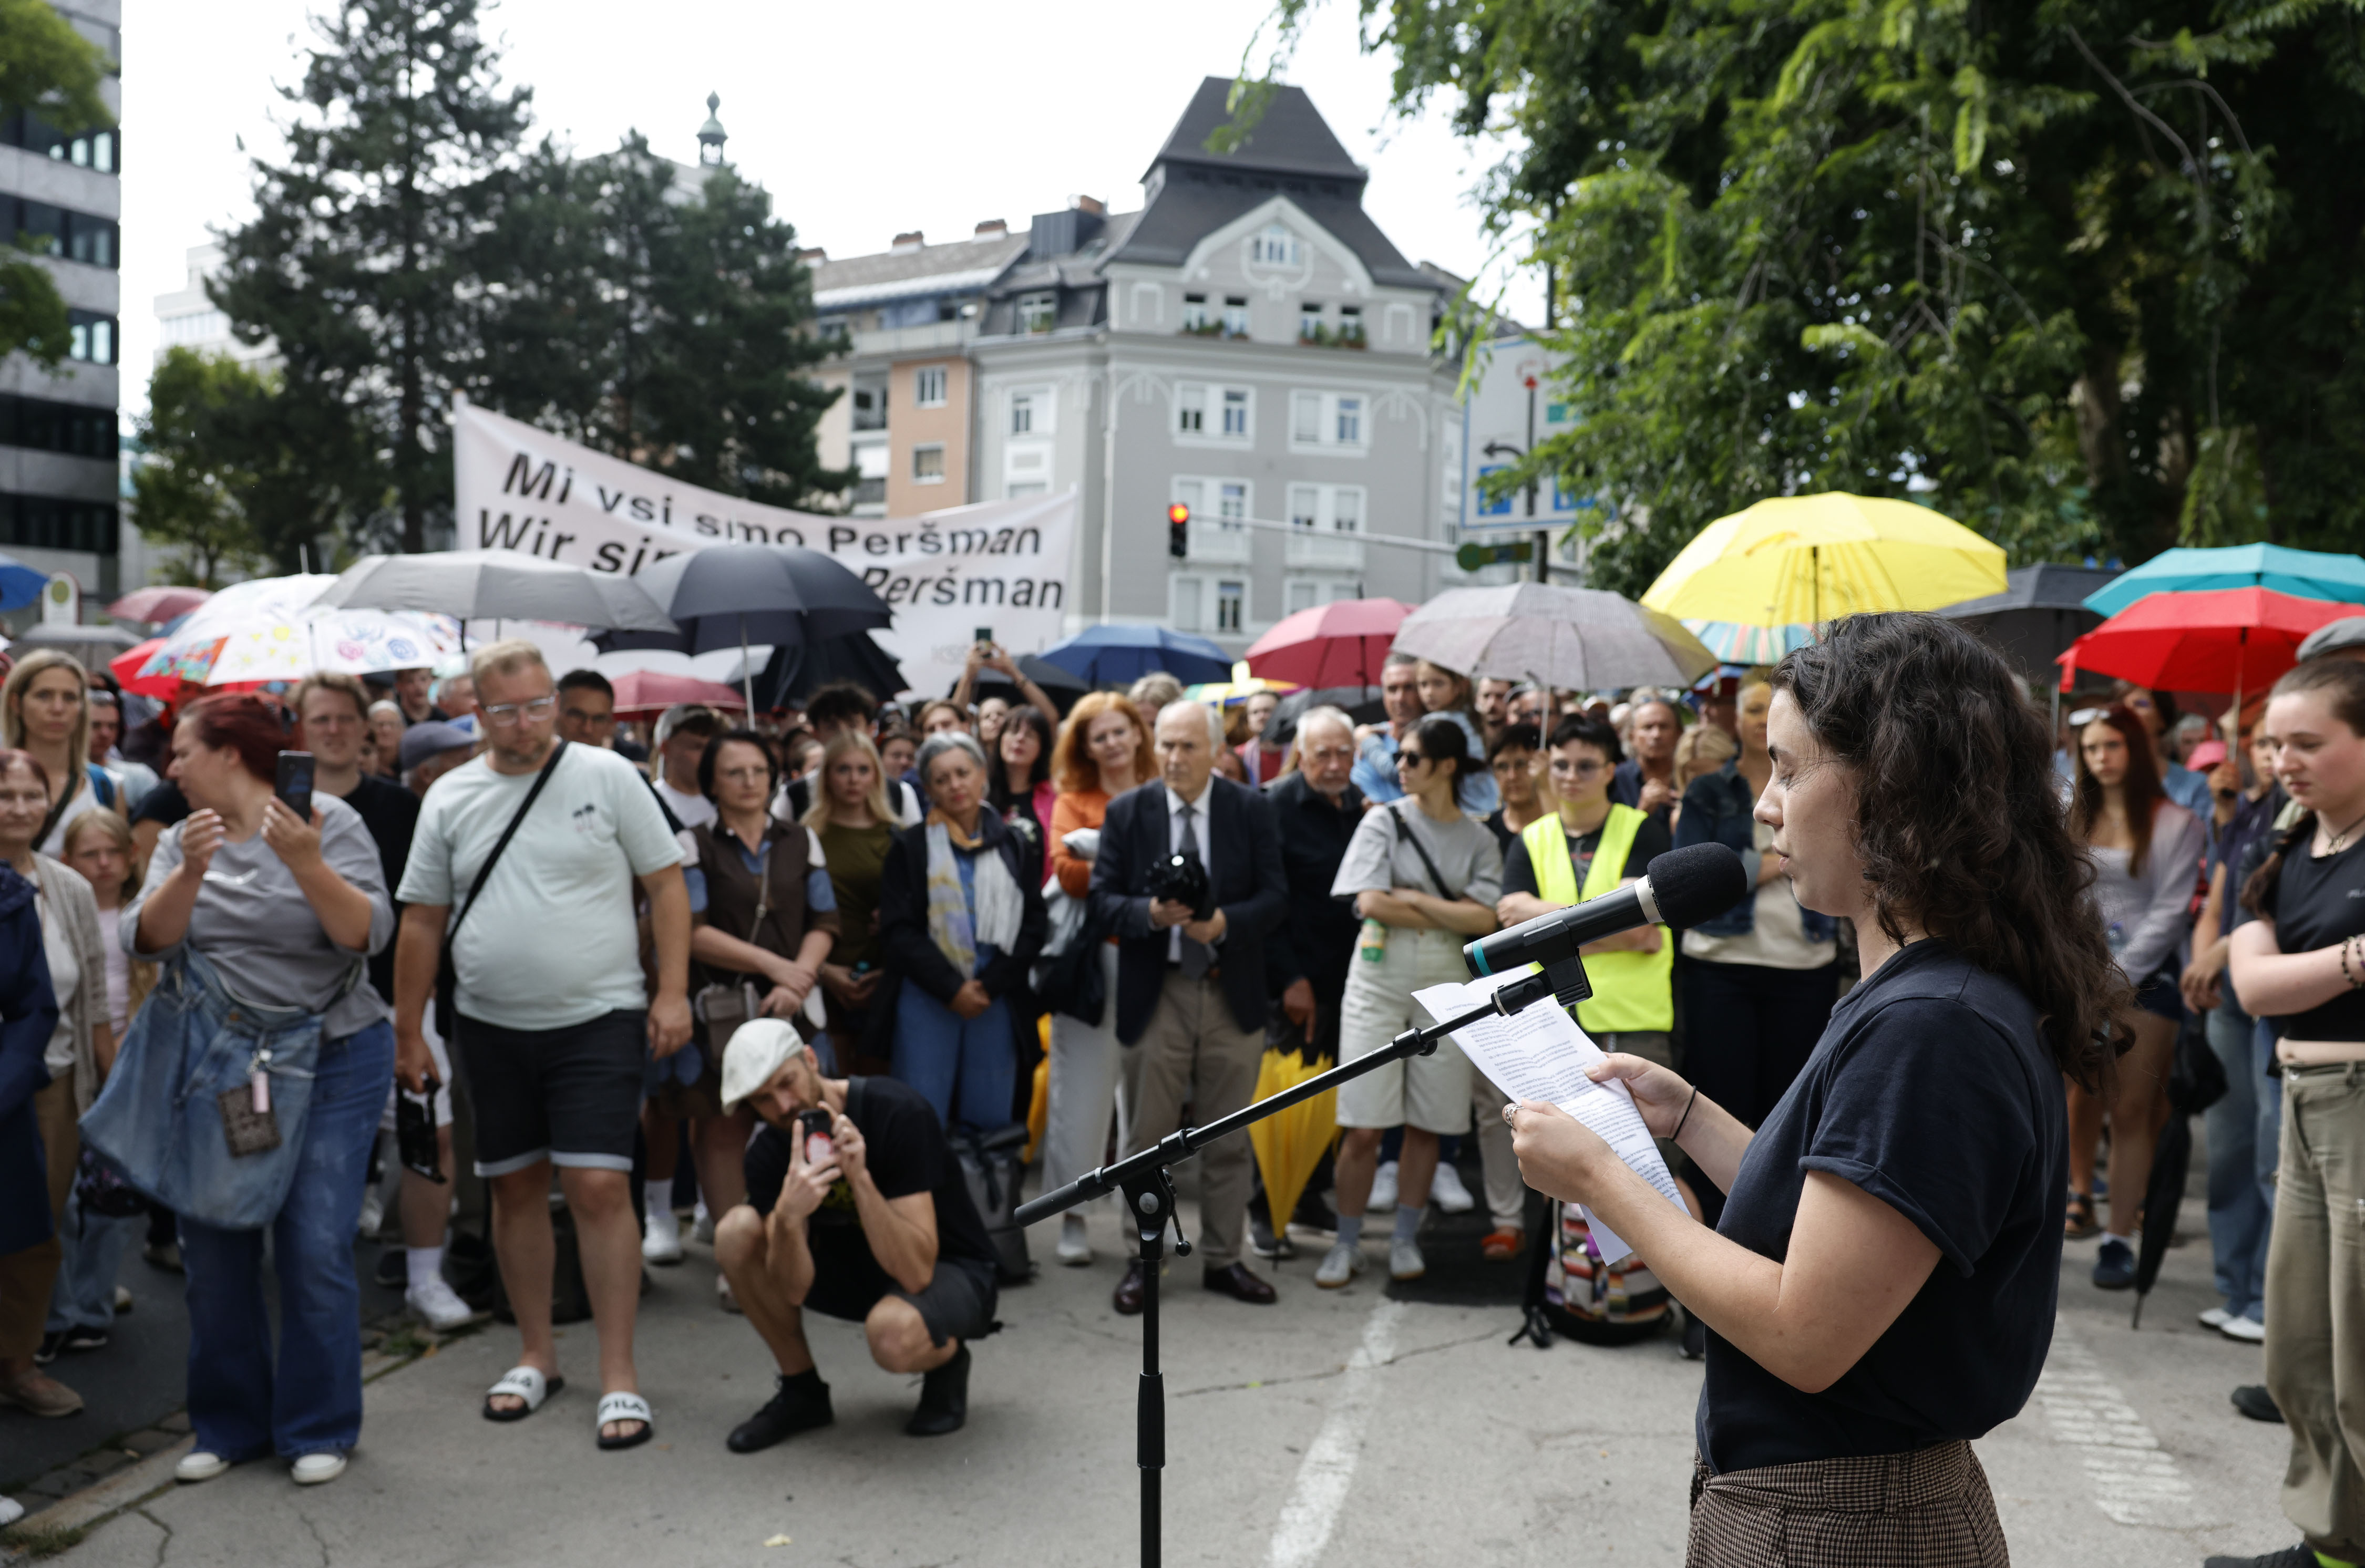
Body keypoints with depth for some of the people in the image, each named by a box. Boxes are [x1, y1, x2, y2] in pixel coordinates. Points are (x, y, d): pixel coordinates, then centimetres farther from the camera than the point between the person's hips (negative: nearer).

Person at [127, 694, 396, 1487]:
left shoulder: (329, 822, -5)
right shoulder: (182, 839, 9)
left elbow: (368, 933, -16)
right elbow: (149, 941, -3)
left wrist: (306, 864, -28)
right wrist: (190, 873, -19)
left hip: (331, 1062, -4)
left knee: (315, 1249, -5)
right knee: (213, 1250, 6)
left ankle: (319, 1429, 12)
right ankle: (228, 1426, 23)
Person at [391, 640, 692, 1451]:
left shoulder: (606, 775, -3)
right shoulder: (449, 797, 5)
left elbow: (666, 884, -3)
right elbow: (422, 921, 10)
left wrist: (672, 991, -10)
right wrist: (408, 1030, 9)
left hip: (597, 1019, -4)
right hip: (490, 1024, 4)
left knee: (599, 1187, -8)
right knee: (516, 1187, 12)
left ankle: (618, 1374, 1)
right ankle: (536, 1353, 28)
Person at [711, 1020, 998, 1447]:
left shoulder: (897, 1112, -27)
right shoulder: (769, 1152, -11)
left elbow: (916, 1273, -31)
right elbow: (795, 1289, -20)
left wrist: (859, 1176, -41)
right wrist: (788, 1217, -40)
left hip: (949, 1273, -6)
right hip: (856, 1266, 6)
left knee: (892, 1331, -39)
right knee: (735, 1231, -15)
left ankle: (948, 1358, -1)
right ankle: (801, 1391, 2)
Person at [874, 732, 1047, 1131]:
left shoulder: (1014, 848, 11)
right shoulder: (910, 847, 4)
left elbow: (1034, 926, 5)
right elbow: (898, 931, -2)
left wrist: (989, 986, -7)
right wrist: (952, 989, -11)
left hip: (996, 1003, 2)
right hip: (926, 1001, -2)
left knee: (991, 1122, 4)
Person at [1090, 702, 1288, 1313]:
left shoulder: (1252, 810, 1)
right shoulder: (1126, 812, 2)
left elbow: (1275, 897, -2)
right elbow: (1103, 900, -1)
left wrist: (1225, 923, -19)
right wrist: (1151, 914, -20)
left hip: (1233, 993, 1)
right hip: (1157, 993, -1)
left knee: (1228, 1139, 10)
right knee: (1148, 1137, 4)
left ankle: (1222, 1260, 22)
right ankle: (1143, 1260, 17)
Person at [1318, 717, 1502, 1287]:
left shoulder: (1479, 840, 5)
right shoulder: (1384, 821, 1)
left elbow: (1485, 920, -8)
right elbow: (1371, 903, -9)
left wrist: (1412, 899, -10)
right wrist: (1448, 916, -5)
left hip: (1444, 986, 2)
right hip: (1379, 979, -1)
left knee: (1427, 1125, 6)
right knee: (1363, 1127, -4)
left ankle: (1406, 1240, 22)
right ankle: (1347, 1246, 9)